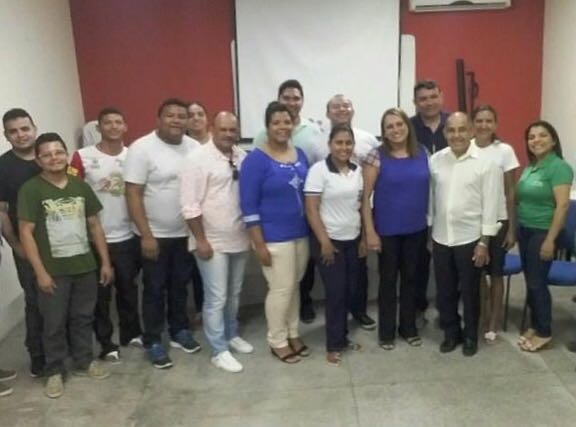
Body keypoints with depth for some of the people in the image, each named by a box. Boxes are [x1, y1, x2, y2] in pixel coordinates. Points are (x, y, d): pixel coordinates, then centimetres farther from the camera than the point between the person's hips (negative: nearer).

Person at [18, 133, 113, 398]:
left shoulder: (81, 187, 5)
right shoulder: (30, 190, -8)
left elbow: (94, 226, 9)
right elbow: (26, 233, -10)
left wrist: (105, 262, 6)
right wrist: (40, 272, -15)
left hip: (85, 266, 4)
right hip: (53, 270, -4)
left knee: (82, 318, 15)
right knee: (54, 323, 7)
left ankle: (84, 362, 32)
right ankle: (54, 372, 23)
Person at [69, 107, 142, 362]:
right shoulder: (82, 157, -9)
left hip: (128, 237, 3)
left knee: (128, 288, 17)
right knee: (101, 294, 8)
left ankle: (131, 332, 34)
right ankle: (106, 343, 22)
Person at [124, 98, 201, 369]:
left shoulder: (195, 147, 1)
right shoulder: (142, 148, -14)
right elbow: (133, 194, -15)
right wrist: (146, 235, -18)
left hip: (186, 233, 5)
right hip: (155, 234, -4)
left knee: (180, 285, 18)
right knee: (154, 290, 7)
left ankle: (180, 331, 35)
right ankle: (153, 342, 21)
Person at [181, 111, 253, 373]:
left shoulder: (243, 157, 4)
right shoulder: (198, 158, -13)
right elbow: (190, 206, -15)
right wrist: (201, 240, -16)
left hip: (240, 239, 6)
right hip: (212, 241, -6)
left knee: (234, 294, 19)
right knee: (216, 298, 1)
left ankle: (231, 335, 37)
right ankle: (219, 351, 13)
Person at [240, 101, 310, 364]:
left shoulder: (300, 155, 7)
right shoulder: (256, 160, -12)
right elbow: (249, 206, -14)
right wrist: (259, 244, -16)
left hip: (301, 234, 6)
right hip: (274, 238, -6)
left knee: (294, 286, 15)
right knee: (281, 289, 0)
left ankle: (293, 334, 31)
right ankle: (277, 342, 18)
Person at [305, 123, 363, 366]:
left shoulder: (357, 171, 5)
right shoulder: (319, 170, -12)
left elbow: (362, 205, 13)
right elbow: (311, 210, -14)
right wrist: (324, 241, -17)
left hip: (352, 240, 5)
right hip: (329, 240, -5)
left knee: (348, 291, 10)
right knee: (335, 292, -1)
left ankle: (342, 338, 26)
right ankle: (333, 345, 13)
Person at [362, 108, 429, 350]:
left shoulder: (422, 153, 2)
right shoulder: (377, 156, -9)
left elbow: (430, 188, 11)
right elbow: (365, 196, -9)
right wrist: (370, 231, -13)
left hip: (417, 229, 3)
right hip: (388, 230, -3)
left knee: (411, 278, 14)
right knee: (388, 280, 8)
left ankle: (409, 328, 30)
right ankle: (386, 332, 23)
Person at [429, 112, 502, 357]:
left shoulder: (486, 162, -9)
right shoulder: (435, 160, 1)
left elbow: (490, 204, -9)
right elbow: (430, 198, 6)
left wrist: (484, 242, -11)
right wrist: (427, 232, 7)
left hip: (470, 238, -3)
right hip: (440, 238, 3)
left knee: (469, 292, 10)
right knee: (445, 291, 13)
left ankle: (470, 336, 29)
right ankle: (451, 333, 32)